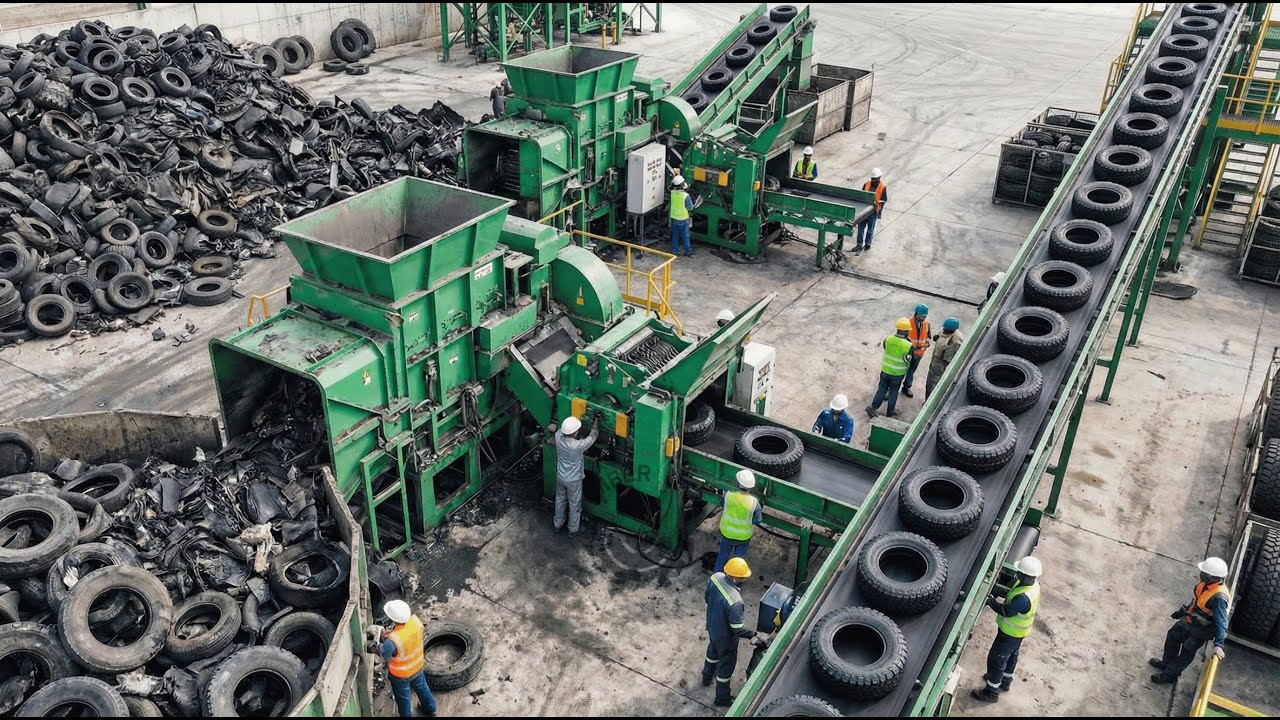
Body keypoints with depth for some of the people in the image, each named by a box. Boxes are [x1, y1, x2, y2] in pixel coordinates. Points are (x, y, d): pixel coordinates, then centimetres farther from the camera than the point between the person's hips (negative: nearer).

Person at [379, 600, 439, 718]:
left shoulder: (392, 640, -43)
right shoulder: (415, 620, -28)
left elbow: (385, 656, -20)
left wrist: (384, 637, -7)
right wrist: (390, 633, -7)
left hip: (401, 674, -5)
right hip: (417, 666, 5)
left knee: (403, 698, 25)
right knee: (421, 687, 33)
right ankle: (431, 710, 57)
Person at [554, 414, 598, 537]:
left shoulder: (558, 436, -24)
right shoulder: (578, 445, -38)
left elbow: (562, 430, 1)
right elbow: (592, 437, -20)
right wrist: (596, 422, -7)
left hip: (560, 476, 5)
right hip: (573, 480, -5)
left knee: (560, 500, 28)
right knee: (574, 504, 19)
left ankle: (558, 524, 47)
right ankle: (573, 530, 38)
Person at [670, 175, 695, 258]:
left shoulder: (672, 192, -11)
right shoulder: (685, 195, -25)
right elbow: (690, 207, -14)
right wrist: (690, 199, 0)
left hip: (674, 218, 4)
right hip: (683, 219, -4)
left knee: (675, 236, 17)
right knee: (685, 236, 11)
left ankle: (674, 251, 25)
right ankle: (688, 252, 21)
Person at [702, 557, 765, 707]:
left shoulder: (716, 577, -21)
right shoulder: (734, 601, -43)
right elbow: (738, 628, -31)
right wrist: (753, 635, -15)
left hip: (712, 626, 7)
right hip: (725, 636, -7)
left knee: (713, 650, 35)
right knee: (726, 664, 19)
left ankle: (707, 677, 63)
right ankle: (722, 698, 42)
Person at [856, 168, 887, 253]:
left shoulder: (883, 187, -6)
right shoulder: (866, 184, 3)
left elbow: (884, 199, -5)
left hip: (874, 211, -3)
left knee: (870, 228, 9)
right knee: (861, 227, 3)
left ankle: (868, 244, 23)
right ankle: (859, 245, 9)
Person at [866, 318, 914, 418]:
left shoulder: (888, 339, -15)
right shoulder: (908, 345, -23)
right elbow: (908, 360, -10)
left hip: (885, 370, 2)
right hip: (898, 373, -2)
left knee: (881, 389, 19)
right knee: (893, 392, 16)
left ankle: (873, 408, 20)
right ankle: (890, 413, 28)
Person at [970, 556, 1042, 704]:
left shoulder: (1024, 597, -43)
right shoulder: (1033, 583, -15)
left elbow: (1005, 611, -28)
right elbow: (1010, 592, 2)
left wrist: (990, 600, -18)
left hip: (1011, 632, -8)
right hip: (1019, 630, 9)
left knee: (996, 659, 9)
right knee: (1011, 655, 29)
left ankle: (991, 692, 26)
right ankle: (1005, 681, 52)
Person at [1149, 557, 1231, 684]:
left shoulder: (1219, 597, -38)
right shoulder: (1206, 583, -12)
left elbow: (1221, 622, -36)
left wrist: (1218, 644, -40)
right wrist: (1182, 612, 20)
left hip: (1199, 631, -8)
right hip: (1187, 620, 8)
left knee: (1186, 654, 13)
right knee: (1172, 637, 27)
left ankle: (1170, 675, 34)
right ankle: (1166, 662, 51)